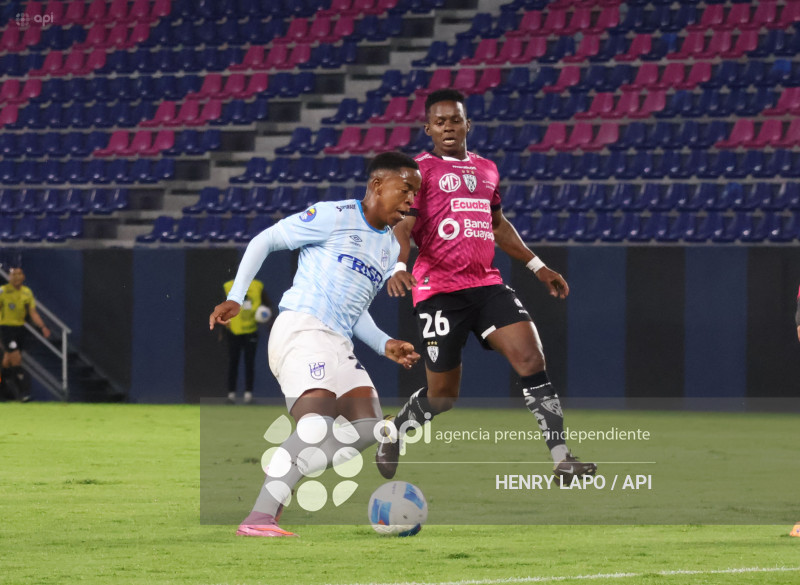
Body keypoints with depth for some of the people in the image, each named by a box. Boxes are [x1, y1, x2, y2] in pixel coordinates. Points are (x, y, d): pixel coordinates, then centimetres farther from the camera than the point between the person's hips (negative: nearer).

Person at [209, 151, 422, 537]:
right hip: (301, 328, -9)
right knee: (318, 426, -26)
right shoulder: (335, 217, -2)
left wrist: (385, 345, 14)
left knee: (368, 427, -5)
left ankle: (281, 486, -8)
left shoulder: (391, 248, 22)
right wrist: (235, 298, -7)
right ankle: (259, 517, -30)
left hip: (338, 345, 9)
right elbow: (264, 241, 2)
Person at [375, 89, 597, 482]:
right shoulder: (420, 170, 0)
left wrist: (536, 265, 30)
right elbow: (402, 226, -12)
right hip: (439, 289, -5)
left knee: (531, 359, -14)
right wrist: (398, 266, -30)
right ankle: (394, 436, 31)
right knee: (442, 396, 0)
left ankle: (562, 459, -15)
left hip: (487, 284, 5)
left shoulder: (486, 170, 18)